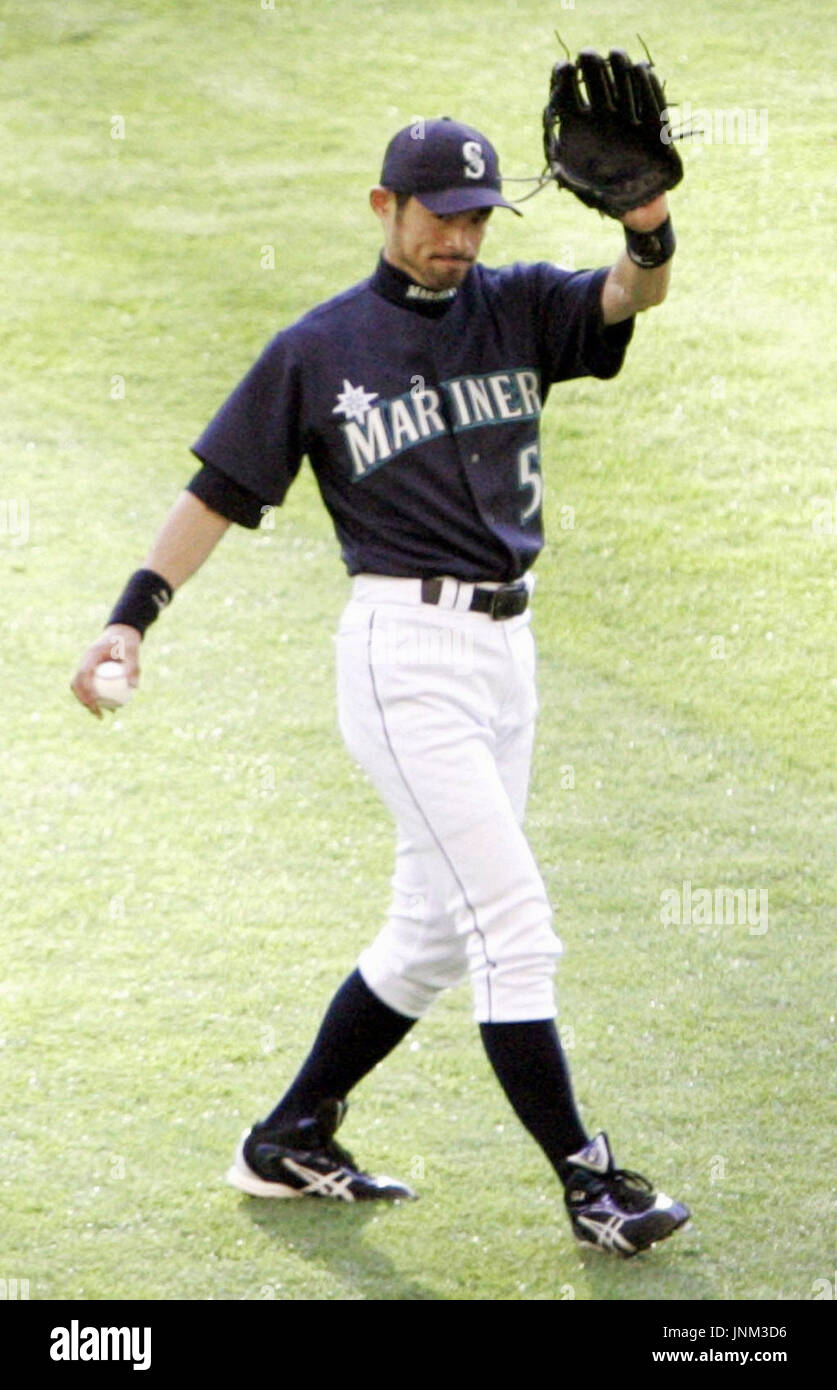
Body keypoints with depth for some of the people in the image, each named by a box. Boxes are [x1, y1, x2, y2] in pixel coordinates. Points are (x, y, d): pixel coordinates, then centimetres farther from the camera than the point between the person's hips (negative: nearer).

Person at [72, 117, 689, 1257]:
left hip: (505, 647, 6)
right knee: (512, 920, -12)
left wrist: (648, 227, -34)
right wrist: (133, 615, -8)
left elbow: (631, 296, -10)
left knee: (435, 935, 13)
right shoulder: (317, 351, -1)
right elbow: (220, 490, 2)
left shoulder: (516, 308, 8)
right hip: (404, 651, -6)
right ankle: (586, 1182, -10)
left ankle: (290, 1143, 26)